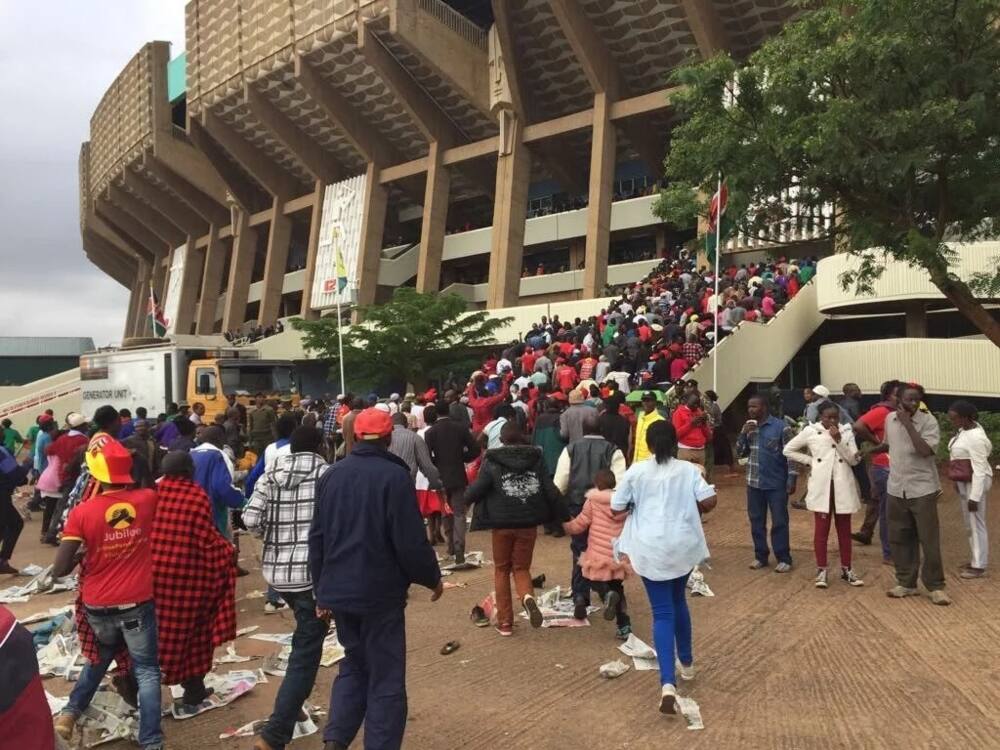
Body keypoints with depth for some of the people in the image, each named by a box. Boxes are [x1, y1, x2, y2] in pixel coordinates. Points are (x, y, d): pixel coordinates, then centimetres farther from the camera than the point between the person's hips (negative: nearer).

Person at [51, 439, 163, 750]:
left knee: (99, 658, 31)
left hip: (98, 606, 1)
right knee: (146, 670, 9)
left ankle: (70, 712, 30)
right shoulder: (147, 499, -11)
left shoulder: (82, 513, -14)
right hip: (138, 603, -1)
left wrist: (83, 557, 4)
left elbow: (59, 570, -13)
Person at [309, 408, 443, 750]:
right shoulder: (394, 476, -15)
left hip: (339, 591, 6)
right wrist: (433, 578, 0)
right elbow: (411, 542, -17)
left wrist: (322, 589, 17)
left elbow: (317, 538, 8)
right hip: (380, 594, -6)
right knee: (386, 678, 6)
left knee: (354, 665, 22)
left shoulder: (331, 475, 4)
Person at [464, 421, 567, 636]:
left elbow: (476, 490, -7)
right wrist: (563, 516, 8)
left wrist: (464, 498, 15)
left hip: (502, 524, -2)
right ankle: (527, 596, -16)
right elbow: (551, 491, 0)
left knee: (501, 570, 15)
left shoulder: (493, 461, -5)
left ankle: (505, 622, 16)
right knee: (521, 568, 16)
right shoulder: (536, 459, 3)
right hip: (528, 524, 2)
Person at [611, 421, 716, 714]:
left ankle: (668, 683, -13)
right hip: (683, 545, 2)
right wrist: (692, 510, 12)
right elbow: (709, 501, -9)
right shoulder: (689, 469, 0)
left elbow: (617, 508, -1)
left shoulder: (636, 471, -2)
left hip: (650, 548, -2)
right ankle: (686, 662, 40)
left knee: (662, 612, 0)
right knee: (678, 601, 25)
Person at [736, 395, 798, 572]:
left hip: (776, 483, -5)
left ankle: (783, 558, 12)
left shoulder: (780, 427, -9)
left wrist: (792, 479, -13)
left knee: (779, 522, 3)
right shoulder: (748, 427, 7)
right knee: (756, 521, 10)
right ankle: (760, 556, 22)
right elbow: (740, 453, 7)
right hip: (754, 483, 5)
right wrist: (744, 434, -8)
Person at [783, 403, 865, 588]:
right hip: (821, 486, -2)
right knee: (822, 529, 4)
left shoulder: (846, 432, 4)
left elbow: (854, 459, -4)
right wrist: (809, 460, -3)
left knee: (844, 530, 11)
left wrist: (838, 440, -14)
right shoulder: (810, 431, -1)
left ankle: (846, 569, 23)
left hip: (843, 486, 2)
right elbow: (788, 450, 5)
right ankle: (821, 570, 12)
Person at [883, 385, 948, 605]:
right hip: (896, 489, 4)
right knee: (899, 539, 10)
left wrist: (908, 423, -23)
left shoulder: (929, 421, -11)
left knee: (929, 540, 1)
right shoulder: (890, 419, 3)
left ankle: (935, 586, 14)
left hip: (923, 489, -4)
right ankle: (906, 583, 22)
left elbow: (925, 451, -25)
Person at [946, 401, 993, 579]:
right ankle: (976, 559, 28)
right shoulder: (966, 429, 5)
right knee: (970, 524, 17)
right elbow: (988, 446, 22)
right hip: (964, 483, 10)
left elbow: (980, 470, -23)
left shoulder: (975, 438, -24)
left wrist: (974, 497, -22)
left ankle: (979, 567, 5)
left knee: (976, 524, -2)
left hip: (975, 484, -10)